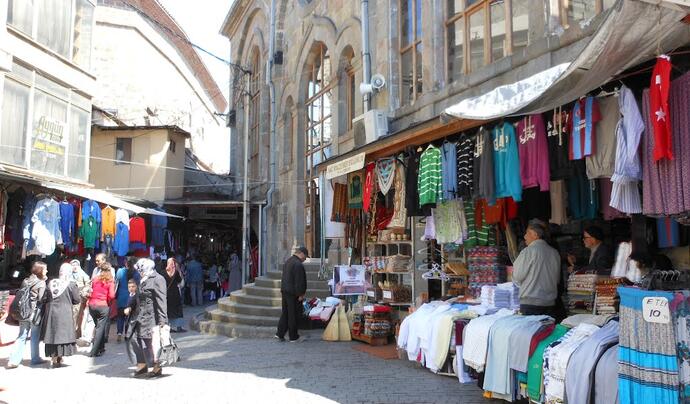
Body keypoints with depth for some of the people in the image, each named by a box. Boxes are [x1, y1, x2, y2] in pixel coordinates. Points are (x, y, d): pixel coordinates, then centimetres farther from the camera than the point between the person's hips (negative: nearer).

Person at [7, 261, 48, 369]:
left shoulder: (25, 281, 10)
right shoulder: (41, 283, -9)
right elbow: (41, 299, -14)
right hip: (35, 312, -6)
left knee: (22, 336, 9)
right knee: (35, 337, 6)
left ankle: (13, 360, 4)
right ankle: (35, 359, 16)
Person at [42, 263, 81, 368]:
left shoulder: (51, 283, 4)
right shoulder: (71, 284, -8)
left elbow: (45, 298, 8)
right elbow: (77, 300, -5)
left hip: (51, 312, 4)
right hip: (65, 313, -4)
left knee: (52, 334, 11)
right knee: (63, 334, 3)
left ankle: (53, 357, 14)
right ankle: (59, 358, 2)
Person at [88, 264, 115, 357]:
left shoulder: (95, 279, 7)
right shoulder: (110, 281, -6)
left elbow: (90, 291, 11)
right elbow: (111, 295, -12)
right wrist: (107, 301, 6)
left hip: (92, 305, 5)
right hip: (103, 306, -5)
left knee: (98, 327, 19)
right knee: (101, 328, 1)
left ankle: (100, 348, 25)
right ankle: (94, 351, -3)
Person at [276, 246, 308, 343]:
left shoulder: (287, 261, 13)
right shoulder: (298, 264, -19)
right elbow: (299, 281, -20)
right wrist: (300, 294, -15)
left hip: (285, 291, 9)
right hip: (293, 294, -9)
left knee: (285, 313, 15)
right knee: (293, 315, 0)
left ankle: (280, 334, 16)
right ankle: (293, 337, 7)